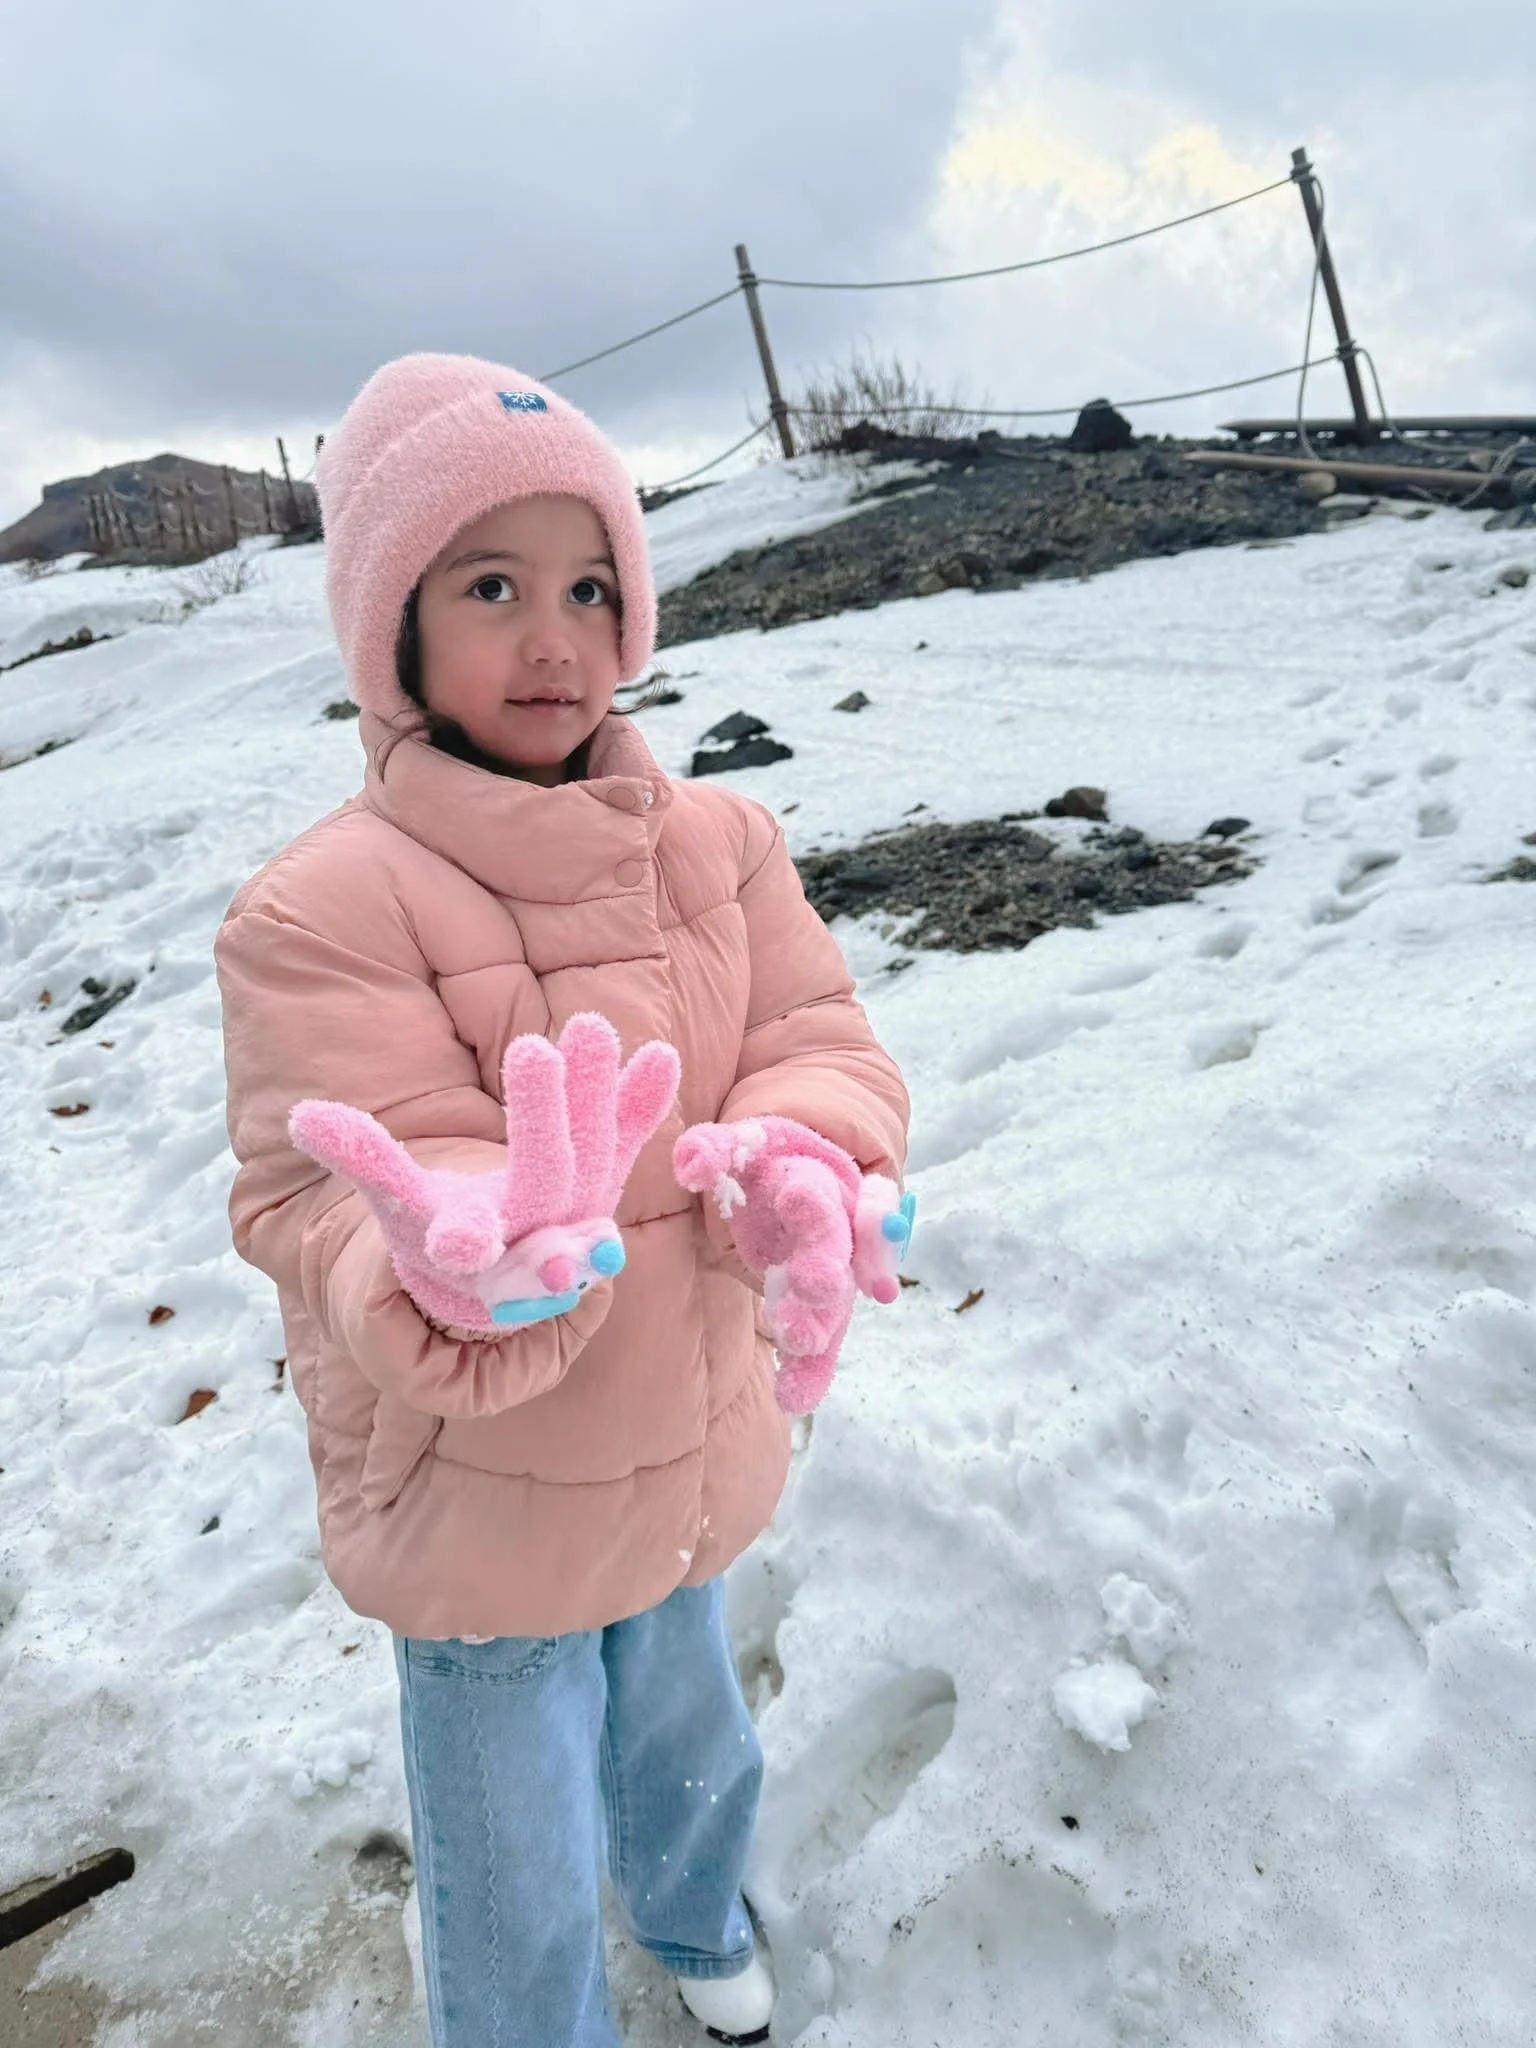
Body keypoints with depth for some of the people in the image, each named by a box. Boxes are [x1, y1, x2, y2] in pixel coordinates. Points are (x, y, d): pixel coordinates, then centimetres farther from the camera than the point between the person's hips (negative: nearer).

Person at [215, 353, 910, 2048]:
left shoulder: (718, 841, -8)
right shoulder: (321, 911, -23)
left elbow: (816, 1048, -12)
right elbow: (334, 1206, -27)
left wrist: (810, 1163, -35)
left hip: (687, 1457, 5)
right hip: (476, 1514, -4)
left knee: (690, 1744, 34)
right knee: (521, 1907, 18)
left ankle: (694, 1911, 68)